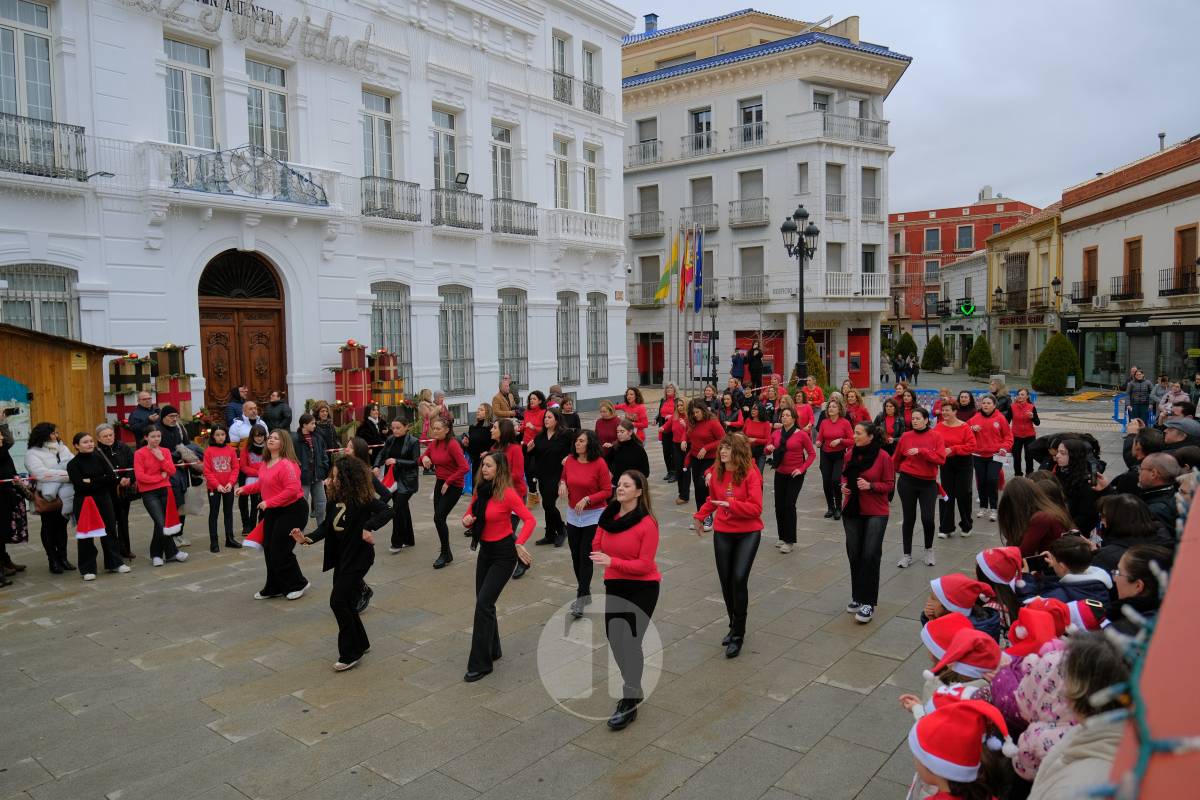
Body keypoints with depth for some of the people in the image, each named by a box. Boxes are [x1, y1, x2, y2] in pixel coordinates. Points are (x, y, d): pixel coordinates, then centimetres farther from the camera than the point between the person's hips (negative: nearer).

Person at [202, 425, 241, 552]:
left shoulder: (231, 450, 1)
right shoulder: (208, 451, -6)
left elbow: (235, 468, 1)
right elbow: (207, 471, -8)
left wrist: (231, 482, -12)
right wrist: (217, 485, -15)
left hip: (229, 487, 3)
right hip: (214, 488, -3)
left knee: (229, 512, 12)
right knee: (214, 514, 5)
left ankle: (229, 538, 22)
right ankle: (213, 542, 9)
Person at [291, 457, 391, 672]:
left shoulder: (362, 497, -19)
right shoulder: (336, 497, 3)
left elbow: (386, 511, -28)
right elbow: (327, 525, 3)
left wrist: (368, 527, -39)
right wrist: (307, 538, -9)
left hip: (358, 557, -8)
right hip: (341, 556, 8)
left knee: (338, 601, -7)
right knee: (346, 603, 14)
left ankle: (350, 654, 6)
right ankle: (360, 644, 33)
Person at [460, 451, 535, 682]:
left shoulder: (507, 494, -18)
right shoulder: (480, 491, 2)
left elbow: (530, 520, -24)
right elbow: (470, 516, 13)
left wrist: (519, 544, -36)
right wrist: (466, 520, -11)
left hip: (503, 554, -7)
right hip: (485, 551, 7)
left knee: (483, 603, -12)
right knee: (483, 602, 12)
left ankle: (480, 664, -2)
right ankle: (492, 650, 32)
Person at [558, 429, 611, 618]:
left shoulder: (599, 463, -14)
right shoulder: (570, 460, -1)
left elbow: (607, 491, -11)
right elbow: (564, 479, 15)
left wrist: (587, 499, -22)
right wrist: (562, 484, -8)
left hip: (593, 516, -5)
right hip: (573, 515, 5)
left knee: (585, 556, -6)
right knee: (576, 556, 11)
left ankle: (582, 598, 1)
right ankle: (584, 592, 29)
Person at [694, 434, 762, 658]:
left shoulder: (750, 474, -16)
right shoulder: (716, 472, -2)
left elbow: (756, 508, -21)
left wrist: (731, 504, -29)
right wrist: (700, 516, 14)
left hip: (748, 533, -5)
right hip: (722, 532, 5)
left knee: (739, 579, -15)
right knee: (726, 581, 9)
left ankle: (738, 635, 0)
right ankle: (734, 626, 30)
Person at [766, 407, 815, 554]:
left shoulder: (801, 435, -9)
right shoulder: (776, 433, 3)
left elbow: (812, 454, -5)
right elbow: (768, 449, 16)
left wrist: (802, 469, -14)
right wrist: (769, 448, -8)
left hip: (795, 475, -5)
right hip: (780, 474, 5)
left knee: (789, 505, -9)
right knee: (779, 505, 7)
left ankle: (789, 541, 0)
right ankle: (783, 537, 22)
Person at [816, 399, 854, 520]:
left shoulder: (845, 422, -6)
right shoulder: (824, 422, 3)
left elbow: (852, 440, -4)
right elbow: (819, 438, 7)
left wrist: (840, 440, -19)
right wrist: (818, 442, -14)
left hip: (840, 455, -3)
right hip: (826, 455, 3)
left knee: (836, 480, -15)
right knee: (826, 482, 3)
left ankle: (838, 508, 3)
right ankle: (830, 507, 22)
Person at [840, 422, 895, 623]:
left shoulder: (883, 457, -12)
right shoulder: (851, 454, 3)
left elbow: (890, 485, -7)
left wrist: (870, 486, -22)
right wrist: (843, 485, -2)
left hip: (875, 513, -5)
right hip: (852, 510, 5)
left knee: (870, 555, -7)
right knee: (854, 554, 9)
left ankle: (868, 603, 1)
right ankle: (857, 597, 23)